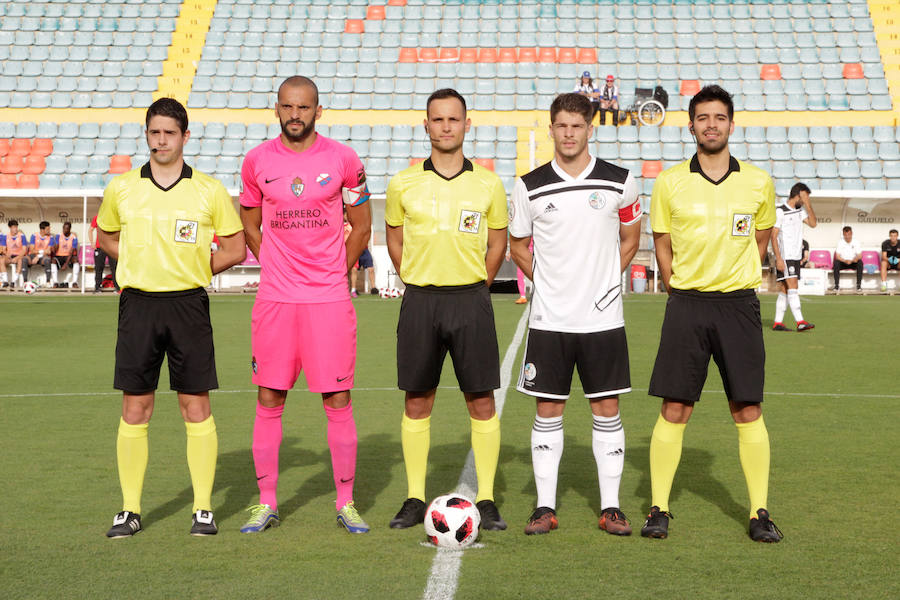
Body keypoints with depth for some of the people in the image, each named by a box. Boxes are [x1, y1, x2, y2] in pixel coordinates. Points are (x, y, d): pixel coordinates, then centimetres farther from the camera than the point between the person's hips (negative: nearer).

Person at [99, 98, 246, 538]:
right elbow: (105, 237, 21)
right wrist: (141, 263, 7)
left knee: (196, 406, 0)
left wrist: (190, 270, 1)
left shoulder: (209, 191, 1)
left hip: (188, 304, -1)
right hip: (138, 305, 1)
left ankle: (203, 508, 9)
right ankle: (129, 510, 12)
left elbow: (235, 250, 7)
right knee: (134, 408, 3)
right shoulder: (121, 188, 6)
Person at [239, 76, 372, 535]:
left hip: (329, 298, -1)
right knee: (269, 400, 3)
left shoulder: (343, 159, 1)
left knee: (338, 399, 1)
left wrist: (337, 271, 7)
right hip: (274, 299, 1)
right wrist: (275, 268, 11)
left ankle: (346, 502, 12)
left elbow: (361, 226, 11)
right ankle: (266, 503, 14)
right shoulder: (257, 161, 5)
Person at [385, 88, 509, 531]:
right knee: (416, 401, 5)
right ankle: (415, 500, 14)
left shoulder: (488, 184, 2)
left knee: (481, 402, 0)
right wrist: (419, 284, 8)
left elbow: (497, 244, 13)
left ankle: (486, 501, 8)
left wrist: (474, 289, 8)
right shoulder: (403, 184, 3)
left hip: (471, 300, -1)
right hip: (420, 300, 1)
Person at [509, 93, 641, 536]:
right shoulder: (530, 186, 1)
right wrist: (548, 282, 4)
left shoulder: (619, 182, 1)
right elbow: (517, 245, 14)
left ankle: (610, 507, 11)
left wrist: (602, 280, 6)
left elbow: (630, 238, 15)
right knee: (548, 411, 3)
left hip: (603, 317, 0)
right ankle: (545, 507, 11)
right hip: (549, 317, 0)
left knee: (607, 410, 3)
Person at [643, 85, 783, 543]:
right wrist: (682, 290, 5)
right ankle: (659, 510, 8)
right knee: (674, 410, -1)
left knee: (748, 411, 1)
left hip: (739, 304, 1)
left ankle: (759, 513, 10)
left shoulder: (758, 182, 4)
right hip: (686, 304, 0)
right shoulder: (669, 183, 2)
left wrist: (734, 279, 10)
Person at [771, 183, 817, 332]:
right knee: (792, 286, -14)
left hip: (796, 256, 8)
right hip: (784, 256, -8)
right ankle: (800, 322, -20)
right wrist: (778, 258, -17)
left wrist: (807, 203, 0)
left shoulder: (800, 210, 16)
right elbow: (773, 236, -11)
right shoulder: (780, 211, -8)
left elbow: (813, 223, 6)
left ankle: (778, 322, 9)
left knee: (785, 290, 7)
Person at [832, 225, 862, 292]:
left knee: (860, 262, -31)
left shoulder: (856, 242, -1)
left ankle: (859, 285, -28)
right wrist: (845, 261, -30)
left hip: (853, 263, 0)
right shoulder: (840, 243, -3)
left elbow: (860, 255, -7)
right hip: (843, 263, 0)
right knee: (836, 262, -32)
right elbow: (838, 257, -11)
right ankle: (837, 285, -29)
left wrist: (856, 259, -31)